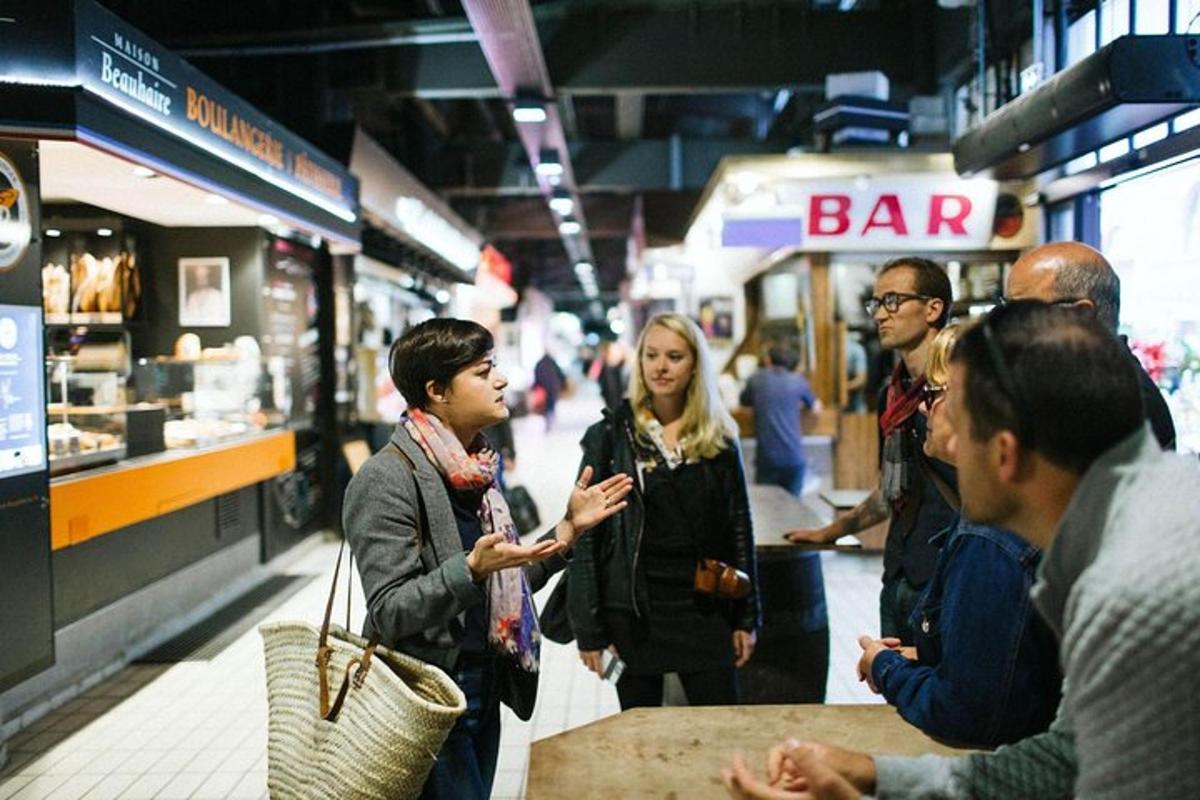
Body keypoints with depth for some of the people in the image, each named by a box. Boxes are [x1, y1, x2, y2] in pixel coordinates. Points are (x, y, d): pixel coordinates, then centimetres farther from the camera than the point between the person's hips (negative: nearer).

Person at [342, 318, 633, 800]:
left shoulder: (477, 469, 7)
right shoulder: (386, 479, -18)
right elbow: (388, 613, -21)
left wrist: (570, 526, 4)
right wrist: (472, 569, -33)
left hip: (483, 697, 8)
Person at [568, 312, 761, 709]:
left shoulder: (719, 439, 5)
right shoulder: (611, 435, -2)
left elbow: (740, 530, 8)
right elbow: (585, 534, -3)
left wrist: (746, 617, 5)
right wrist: (589, 629, -7)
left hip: (705, 607, 2)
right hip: (633, 613, -1)